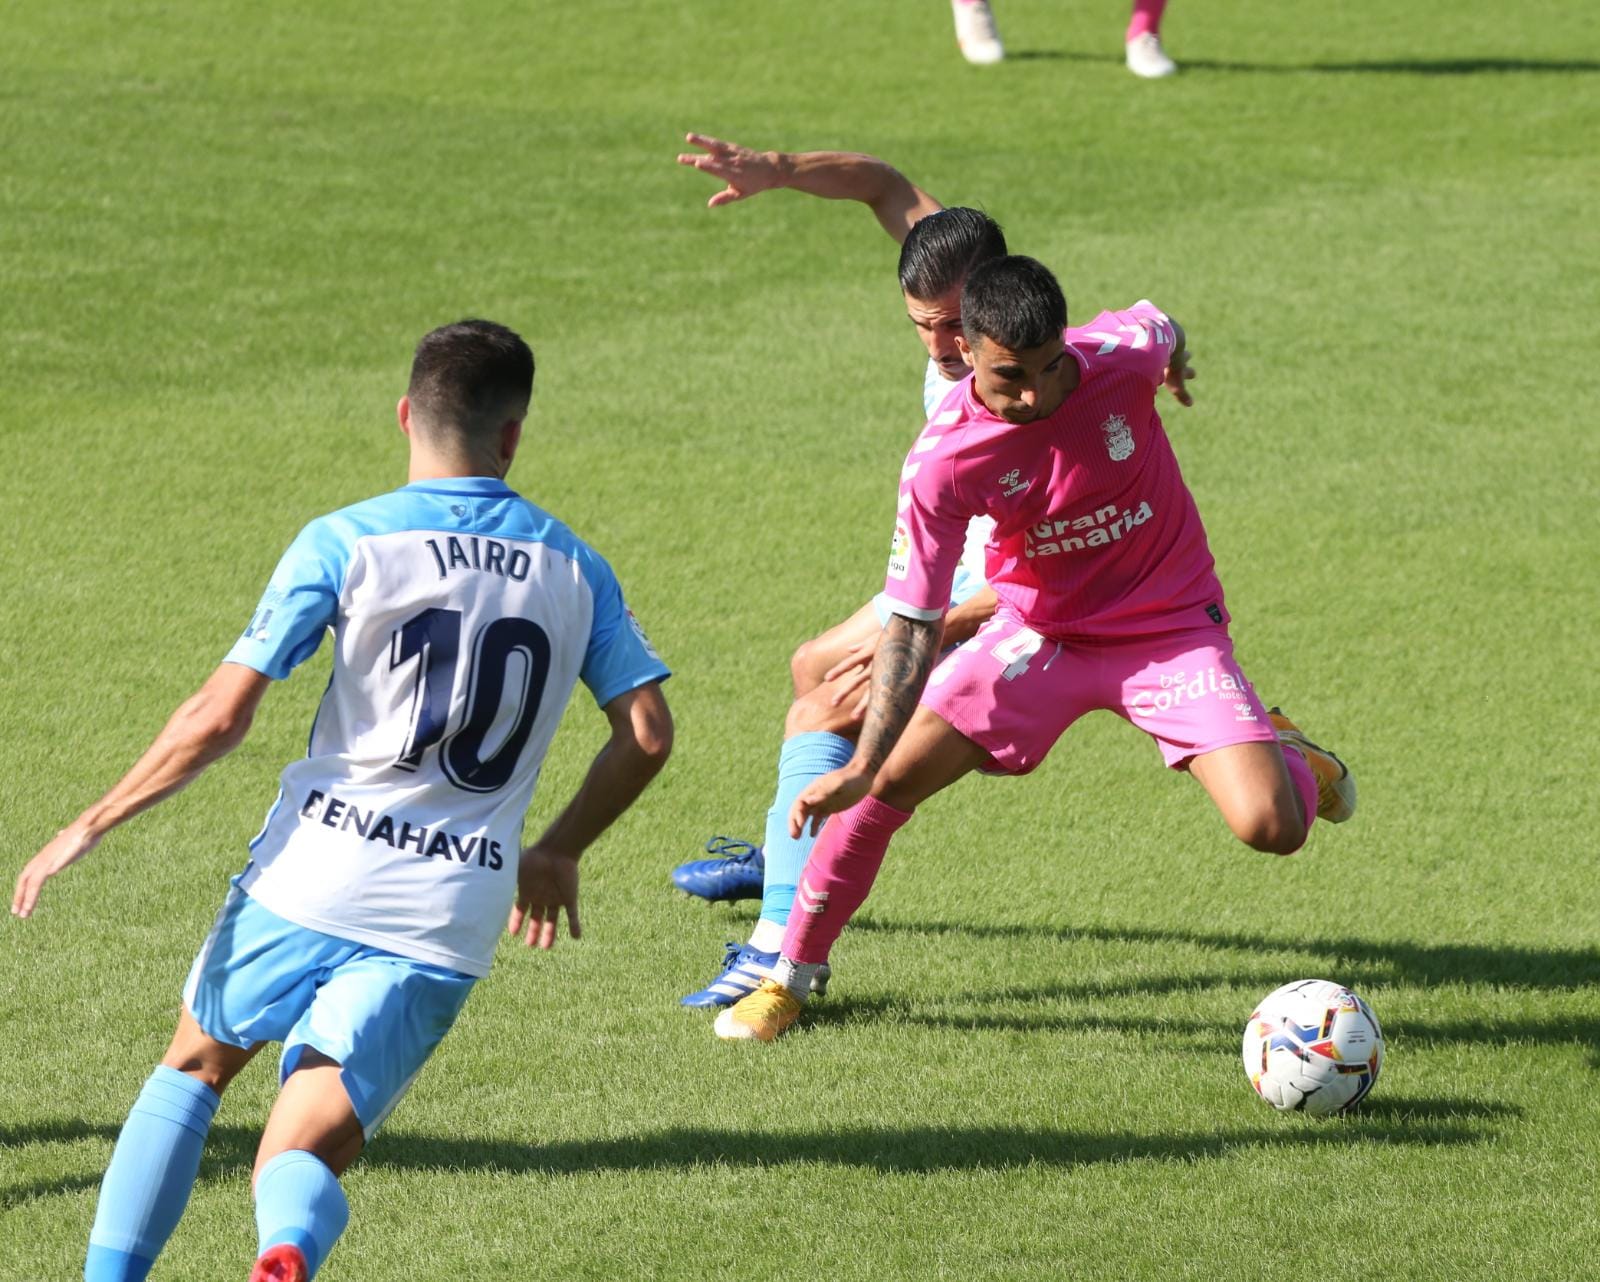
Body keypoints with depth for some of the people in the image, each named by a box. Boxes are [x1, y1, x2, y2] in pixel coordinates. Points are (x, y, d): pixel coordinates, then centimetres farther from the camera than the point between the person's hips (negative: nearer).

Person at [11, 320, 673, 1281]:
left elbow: (219, 720, -8)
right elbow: (647, 734, 7)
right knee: (302, 1162, 0)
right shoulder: (574, 569, 9)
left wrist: (93, 825, 2)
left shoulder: (344, 542, -2)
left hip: (309, 882, -1)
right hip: (447, 926, 1)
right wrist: (559, 855, 23)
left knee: (194, 1068, 27)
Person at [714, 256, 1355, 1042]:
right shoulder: (944, 460, -24)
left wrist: (1175, 358, 30)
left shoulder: (1120, 355, -23)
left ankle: (1283, 755, 20)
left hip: (1170, 628, -1)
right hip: (1040, 631, 1)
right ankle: (788, 978, 9)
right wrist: (860, 766, -31)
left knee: (1273, 828, -20)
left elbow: (1160, 328, 4)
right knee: (890, 778, -12)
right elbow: (912, 624, -21)